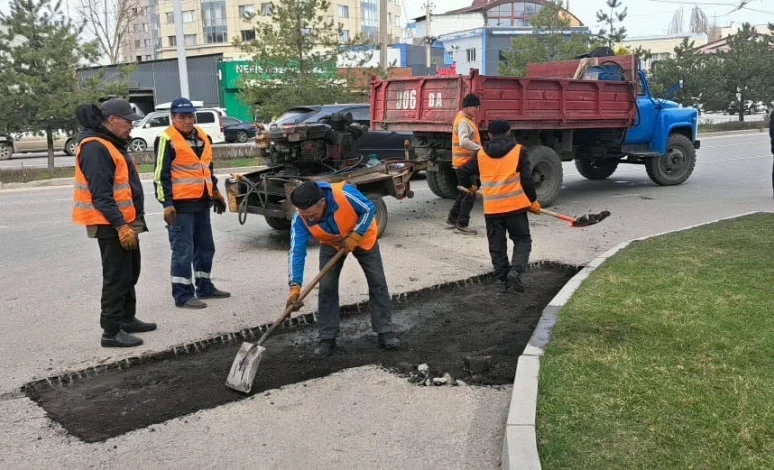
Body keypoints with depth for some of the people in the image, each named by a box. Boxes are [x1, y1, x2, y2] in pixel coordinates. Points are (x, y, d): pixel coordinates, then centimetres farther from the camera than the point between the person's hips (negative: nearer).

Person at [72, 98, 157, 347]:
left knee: (130, 273, 18)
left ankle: (127, 319, 30)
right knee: (116, 278, -6)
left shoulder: (113, 143, 15)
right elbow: (101, 194, -25)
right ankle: (111, 331, 0)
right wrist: (120, 225, -27)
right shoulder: (95, 148, -18)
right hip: (111, 225, -10)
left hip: (125, 222, 10)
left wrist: (132, 221, 20)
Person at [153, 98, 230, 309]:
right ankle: (183, 295, 2)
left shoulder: (202, 137, 14)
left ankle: (205, 287, 30)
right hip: (181, 204, -8)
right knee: (183, 251, -5)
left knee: (205, 246, 16)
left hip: (202, 202, 8)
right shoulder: (167, 140, -11)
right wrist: (167, 203, -18)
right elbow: (161, 174, -13)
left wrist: (215, 191, 25)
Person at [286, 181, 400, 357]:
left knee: (377, 282, 0)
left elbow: (369, 209, -25)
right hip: (331, 244, 2)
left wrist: (354, 237, -30)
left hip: (362, 237, -1)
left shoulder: (344, 194, -41)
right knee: (327, 288, -5)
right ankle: (327, 338, 6)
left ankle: (385, 332, 11)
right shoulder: (299, 219, -32)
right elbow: (296, 253, -32)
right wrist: (295, 287, -42)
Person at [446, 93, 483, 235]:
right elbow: (464, 142, -35)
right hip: (464, 163, -10)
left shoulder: (467, 119, 14)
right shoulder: (463, 122, -19)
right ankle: (462, 224, 2)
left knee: (465, 192, 20)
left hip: (466, 162, 10)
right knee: (470, 194, -5)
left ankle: (452, 218, 31)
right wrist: (480, 149, -39)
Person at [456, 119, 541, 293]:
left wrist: (469, 186, 34)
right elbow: (526, 179, -5)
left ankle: (504, 279, 13)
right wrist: (533, 200, 7)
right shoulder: (519, 150, 1)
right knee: (522, 240, 10)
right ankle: (515, 271, -11)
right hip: (515, 205, -2)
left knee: (497, 245, 13)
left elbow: (463, 172, 14)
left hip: (491, 207, 2)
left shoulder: (481, 154, 9)